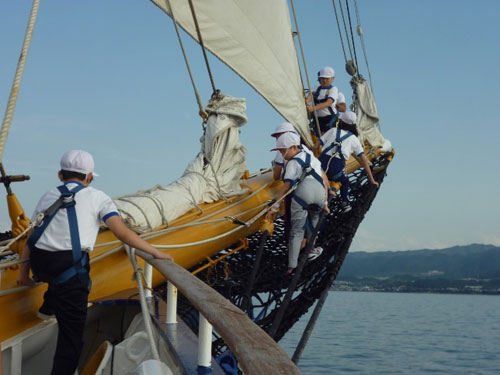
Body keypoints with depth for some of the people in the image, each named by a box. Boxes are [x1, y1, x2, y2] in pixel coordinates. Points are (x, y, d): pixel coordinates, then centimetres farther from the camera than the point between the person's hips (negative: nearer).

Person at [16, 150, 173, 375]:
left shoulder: (48, 197, 17)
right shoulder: (97, 197, 6)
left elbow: (30, 239, 18)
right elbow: (123, 234, -3)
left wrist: (24, 272, 28)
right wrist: (156, 253, 2)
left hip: (39, 264, 5)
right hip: (70, 268, -5)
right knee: (71, 337, 1)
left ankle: (48, 308, 46)